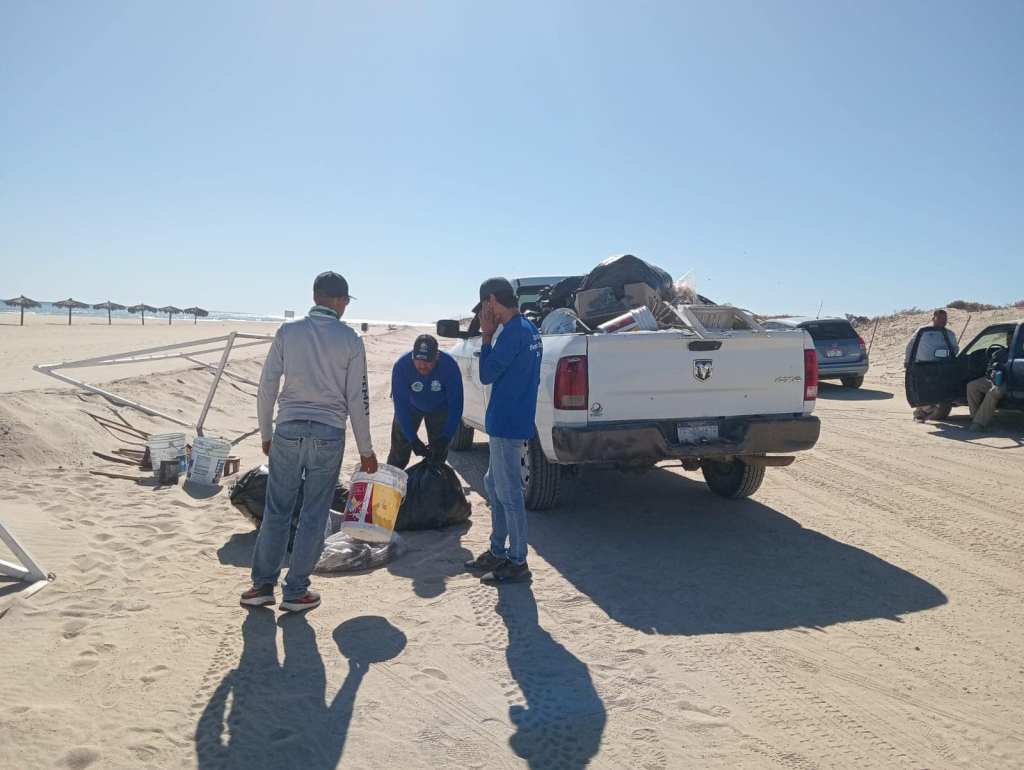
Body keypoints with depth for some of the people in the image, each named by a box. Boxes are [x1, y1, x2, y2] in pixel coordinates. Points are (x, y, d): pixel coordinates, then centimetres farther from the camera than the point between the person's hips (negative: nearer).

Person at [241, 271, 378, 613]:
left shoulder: (287, 333, 2)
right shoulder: (350, 340, -2)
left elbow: (266, 387, 2)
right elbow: (358, 399, -2)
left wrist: (266, 434, 14)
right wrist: (366, 450, 6)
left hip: (288, 432, 2)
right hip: (328, 435, -1)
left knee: (276, 511, 12)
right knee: (313, 516, 8)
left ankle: (263, 584, 19)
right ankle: (295, 591, 15)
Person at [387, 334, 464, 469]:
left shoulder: (449, 366, -34)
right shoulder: (401, 366, -33)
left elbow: (455, 405, -27)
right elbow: (401, 405, -30)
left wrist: (445, 438, -34)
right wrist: (413, 440, -36)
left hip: (439, 408, 0)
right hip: (411, 407, 0)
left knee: (439, 453, 1)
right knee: (399, 450, 1)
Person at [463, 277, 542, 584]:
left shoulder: (513, 332, -19)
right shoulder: (528, 328, 13)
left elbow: (487, 374, -15)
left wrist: (487, 336, -10)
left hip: (507, 424, -11)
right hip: (509, 422, 11)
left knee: (509, 493, -2)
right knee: (494, 484, 19)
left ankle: (517, 563, 7)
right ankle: (498, 551, 30)